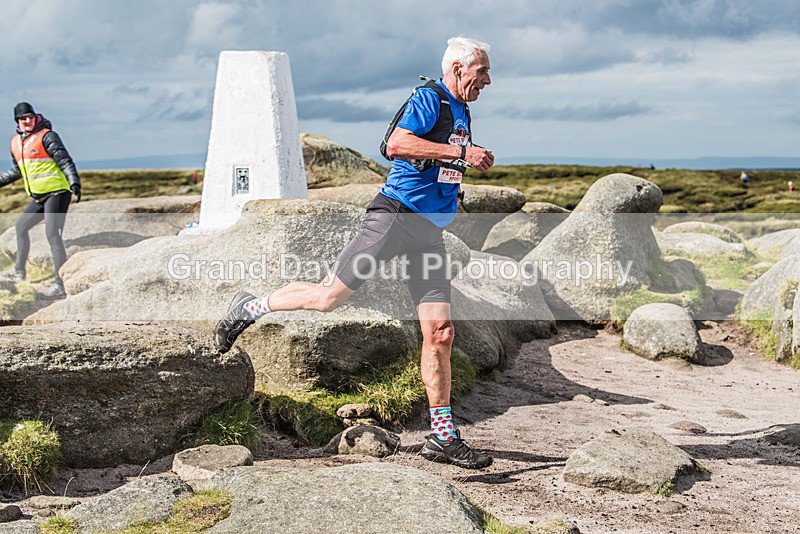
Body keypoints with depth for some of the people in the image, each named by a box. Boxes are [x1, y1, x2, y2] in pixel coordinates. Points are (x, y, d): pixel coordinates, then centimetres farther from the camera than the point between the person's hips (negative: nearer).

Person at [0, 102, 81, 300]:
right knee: (20, 226, 21)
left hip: (57, 193, -9)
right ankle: (19, 271, 39)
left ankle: (61, 285, -18)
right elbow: (18, 170, 27)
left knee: (53, 235, -16)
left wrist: (74, 183, -29)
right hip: (38, 197, 9)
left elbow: (65, 162, -16)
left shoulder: (46, 137, -11)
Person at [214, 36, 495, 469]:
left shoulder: (461, 112, 22)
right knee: (328, 297, -8)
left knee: (439, 332, -1)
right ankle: (250, 308, 17)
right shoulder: (429, 99, -6)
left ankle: (443, 437, 2)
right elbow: (396, 144, -24)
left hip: (428, 232, 8)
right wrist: (461, 153, -22)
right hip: (394, 217, -8)